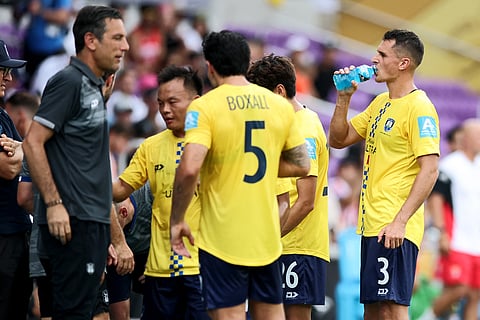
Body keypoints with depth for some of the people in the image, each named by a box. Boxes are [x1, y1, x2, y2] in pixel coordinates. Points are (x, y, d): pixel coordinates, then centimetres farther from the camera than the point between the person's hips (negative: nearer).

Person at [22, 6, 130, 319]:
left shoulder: (93, 88, 18)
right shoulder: (69, 82, -9)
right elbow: (33, 143, -16)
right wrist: (54, 203, -21)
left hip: (92, 222, 9)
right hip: (73, 222, -9)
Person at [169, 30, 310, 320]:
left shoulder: (205, 107, -10)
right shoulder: (280, 105, 5)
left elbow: (189, 169, -21)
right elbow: (302, 165, 12)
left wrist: (177, 221, -10)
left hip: (222, 238, -5)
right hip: (267, 236, 5)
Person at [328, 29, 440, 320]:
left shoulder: (419, 108, -12)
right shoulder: (380, 103, 16)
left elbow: (430, 169, -20)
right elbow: (338, 140, 21)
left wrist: (400, 221, -26)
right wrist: (344, 98, 6)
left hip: (394, 230, -10)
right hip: (372, 224, 10)